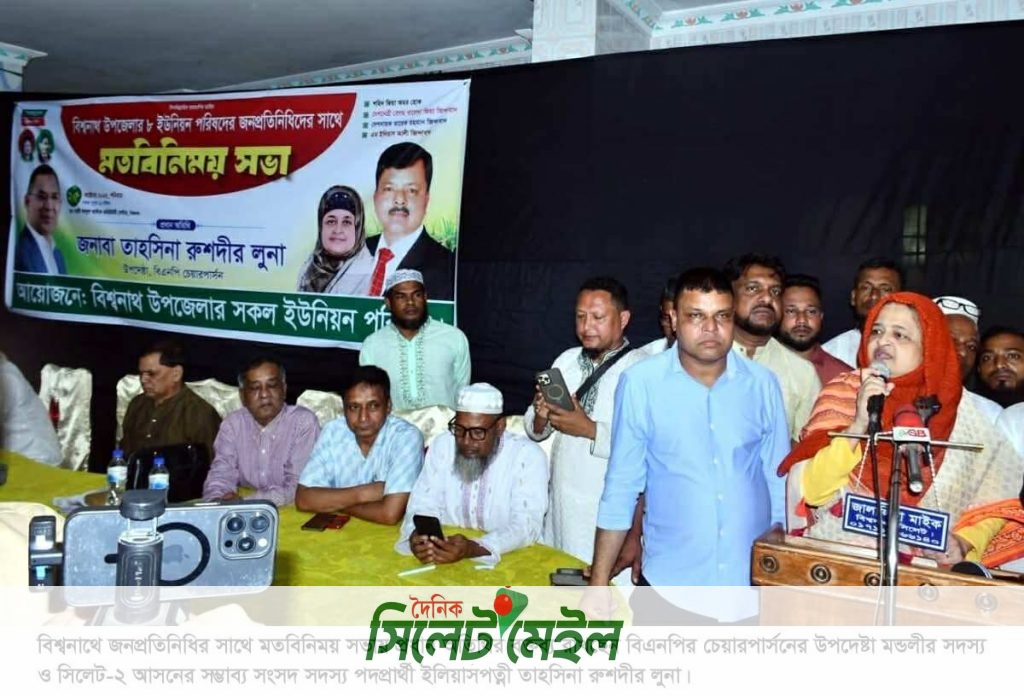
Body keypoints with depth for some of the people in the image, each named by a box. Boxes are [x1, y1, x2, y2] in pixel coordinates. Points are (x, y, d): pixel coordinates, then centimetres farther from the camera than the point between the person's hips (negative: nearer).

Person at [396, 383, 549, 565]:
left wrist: (473, 549, -35)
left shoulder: (528, 456, -12)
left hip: (509, 558, -3)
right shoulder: (442, 446, 0)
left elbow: (527, 525, -20)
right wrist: (416, 537, -23)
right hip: (448, 558, 3)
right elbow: (424, 505, -1)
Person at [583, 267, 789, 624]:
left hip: (753, 593, 2)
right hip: (669, 593, -2)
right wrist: (599, 584, -3)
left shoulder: (763, 384, -2)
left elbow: (780, 484, 6)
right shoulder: (640, 383, -9)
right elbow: (621, 487, -3)